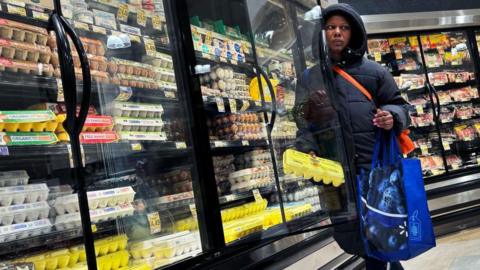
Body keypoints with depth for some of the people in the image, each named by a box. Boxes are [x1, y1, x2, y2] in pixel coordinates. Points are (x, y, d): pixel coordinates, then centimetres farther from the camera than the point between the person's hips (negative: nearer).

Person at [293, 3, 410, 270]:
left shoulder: (373, 71, 10)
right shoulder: (309, 77, 13)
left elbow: (399, 104, 13)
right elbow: (303, 121, 9)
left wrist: (393, 117, -9)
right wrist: (307, 149, -7)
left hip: (377, 164, -1)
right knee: (348, 233, 8)